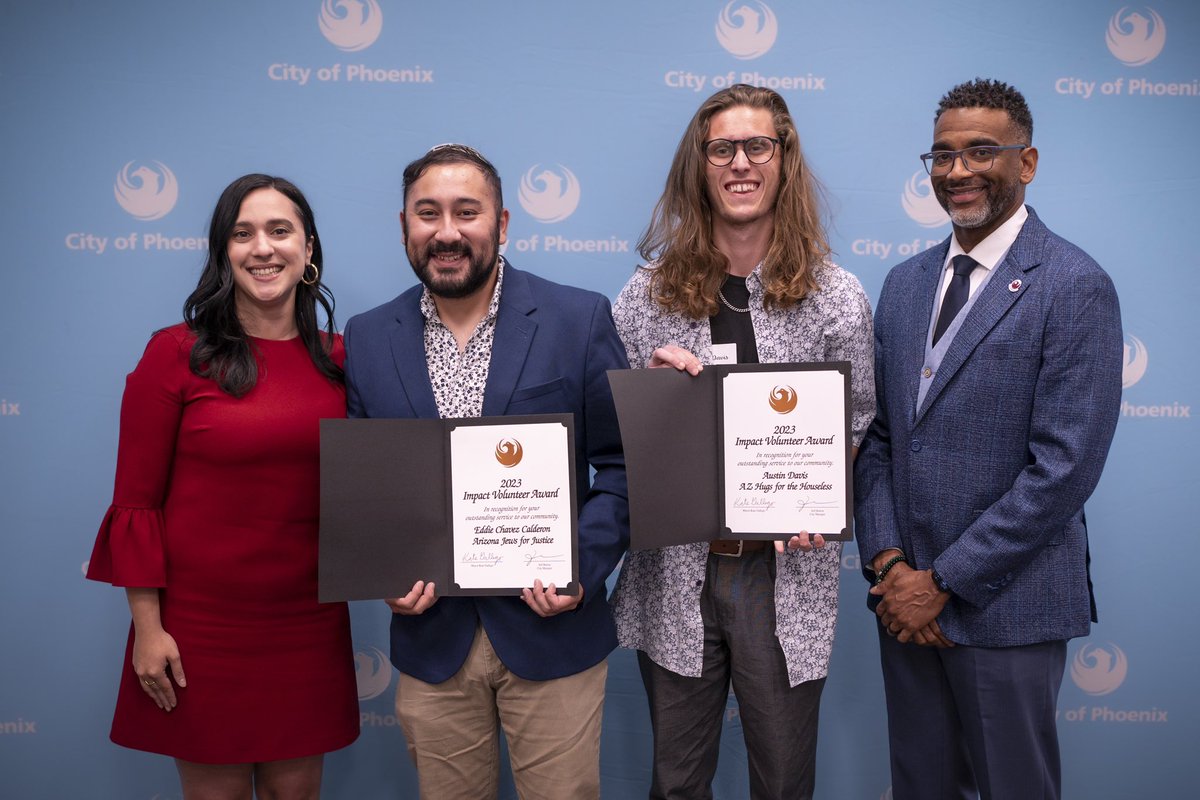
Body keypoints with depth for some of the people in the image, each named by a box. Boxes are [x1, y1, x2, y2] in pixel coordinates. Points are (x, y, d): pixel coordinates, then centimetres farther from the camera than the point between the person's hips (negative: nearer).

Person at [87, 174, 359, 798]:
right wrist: (147, 626, -7)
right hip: (200, 623, -3)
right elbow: (135, 501, -6)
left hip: (309, 622, 3)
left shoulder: (338, 359, 3)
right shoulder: (176, 354, -8)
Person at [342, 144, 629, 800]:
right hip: (431, 638, 2)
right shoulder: (367, 338, 2)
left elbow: (622, 463, -3)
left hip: (551, 629, -1)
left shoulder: (580, 319, -5)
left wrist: (581, 567, -15)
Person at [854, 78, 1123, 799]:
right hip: (906, 598, 5)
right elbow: (877, 434, 8)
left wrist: (943, 580, -15)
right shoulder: (905, 283, 9)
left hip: (1006, 602, -5)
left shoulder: (1076, 288, -11)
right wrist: (889, 563, -4)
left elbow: (1065, 465, -17)